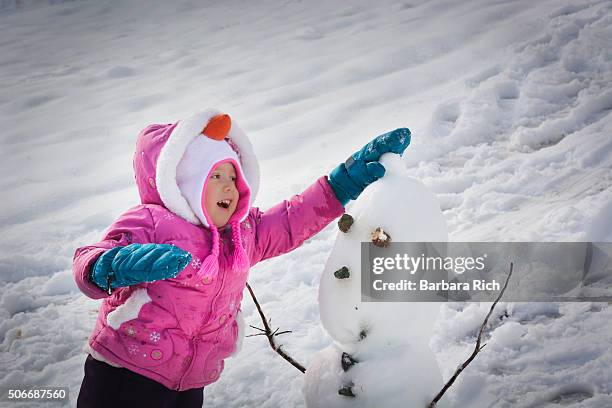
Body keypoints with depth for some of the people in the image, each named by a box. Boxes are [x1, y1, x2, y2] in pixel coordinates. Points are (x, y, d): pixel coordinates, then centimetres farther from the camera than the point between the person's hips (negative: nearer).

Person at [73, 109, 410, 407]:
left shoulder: (244, 234, 10)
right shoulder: (149, 222, -12)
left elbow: (295, 218, 16)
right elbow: (88, 263, -22)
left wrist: (350, 176, 12)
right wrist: (121, 266, -47)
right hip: (126, 378, -6)